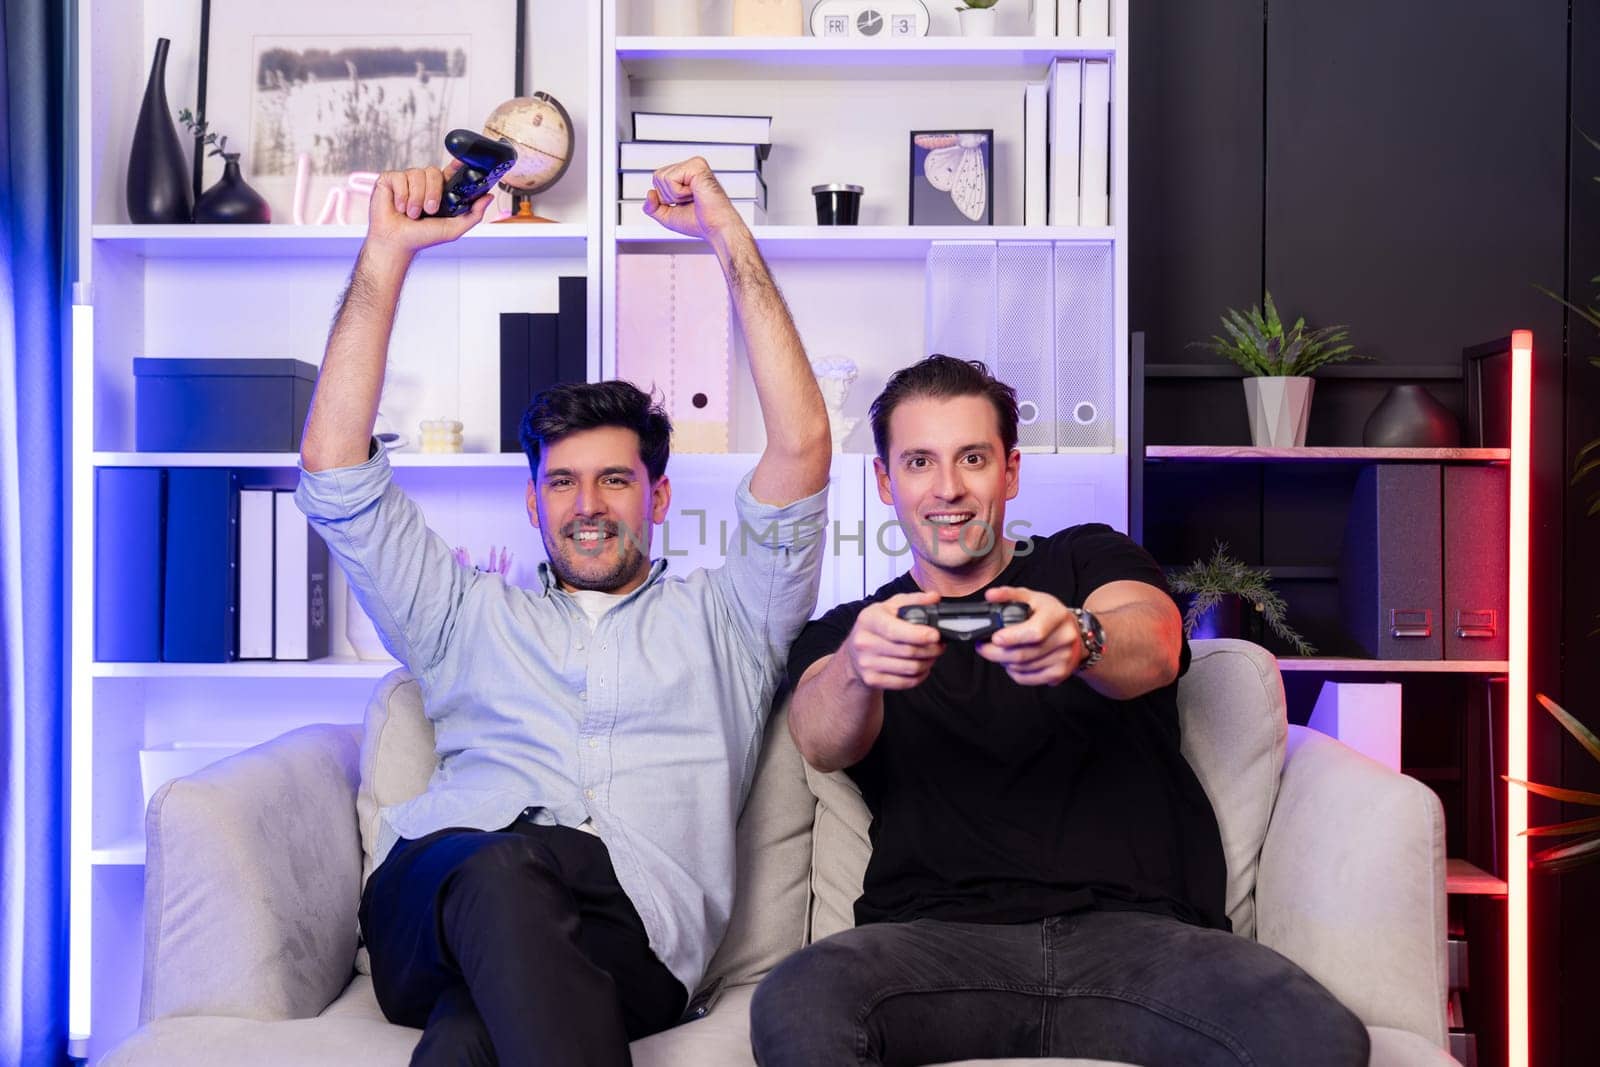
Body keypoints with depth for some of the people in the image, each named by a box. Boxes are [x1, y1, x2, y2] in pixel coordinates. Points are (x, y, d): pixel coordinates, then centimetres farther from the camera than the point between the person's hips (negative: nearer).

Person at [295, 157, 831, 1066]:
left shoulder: (723, 618, 27)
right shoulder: (472, 616, 31)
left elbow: (803, 447, 14)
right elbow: (334, 469, 22)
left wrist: (731, 239, 13)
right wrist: (388, 255, 18)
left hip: (630, 931, -2)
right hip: (427, 909, 3)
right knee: (499, 869, -38)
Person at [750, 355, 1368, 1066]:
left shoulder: (1089, 558, 19)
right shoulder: (847, 631, 19)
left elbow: (1152, 649, -6)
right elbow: (822, 743, -4)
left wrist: (1078, 638, -32)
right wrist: (859, 669, -30)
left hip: (1133, 927, 1)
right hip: (938, 938, 0)